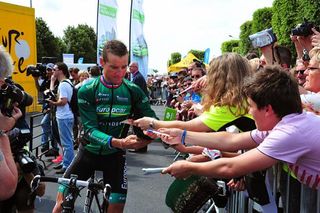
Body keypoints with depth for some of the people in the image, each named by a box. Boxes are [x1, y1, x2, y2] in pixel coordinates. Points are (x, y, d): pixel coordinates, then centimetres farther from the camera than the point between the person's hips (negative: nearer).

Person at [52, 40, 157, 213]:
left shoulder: (134, 91, -10)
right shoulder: (87, 91, -16)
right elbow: (90, 129, -24)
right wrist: (118, 142, -40)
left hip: (115, 155, 1)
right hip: (89, 151, 0)